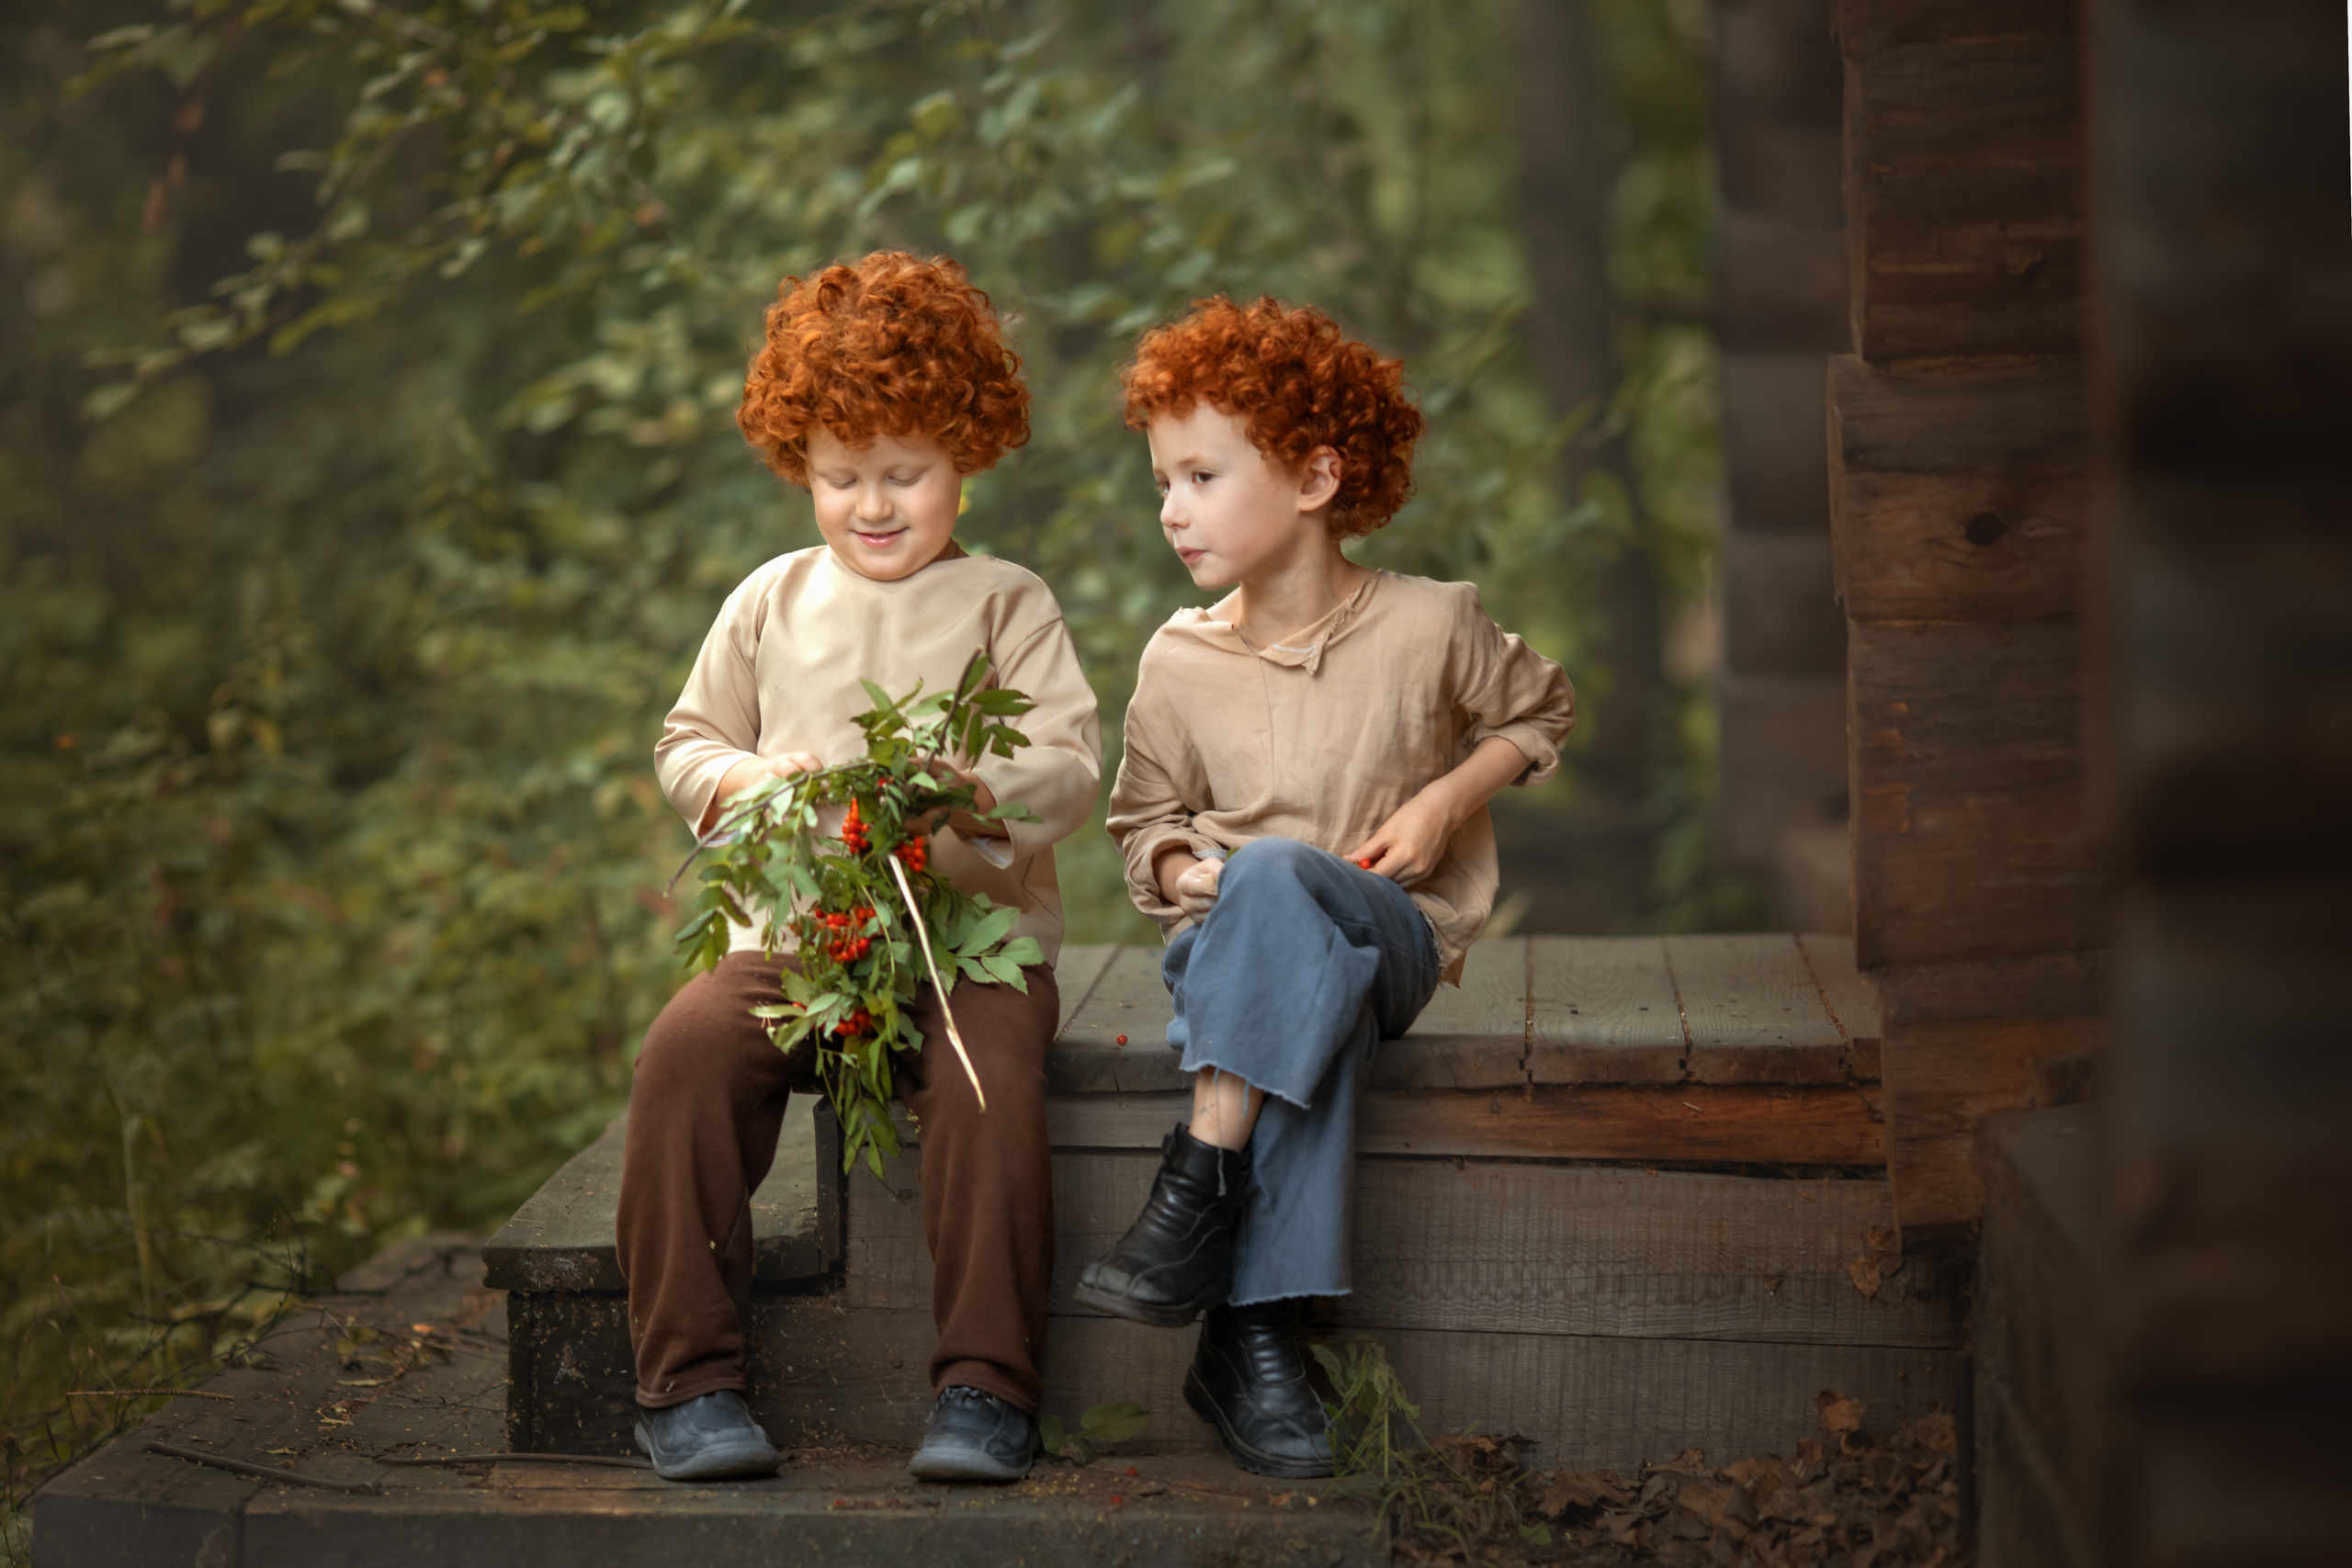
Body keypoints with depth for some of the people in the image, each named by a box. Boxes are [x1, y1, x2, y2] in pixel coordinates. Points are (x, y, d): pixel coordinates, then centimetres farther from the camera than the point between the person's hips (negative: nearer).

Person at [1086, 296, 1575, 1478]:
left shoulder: (1429, 626, -2)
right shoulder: (1179, 661, 5)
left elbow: (1536, 713, 15)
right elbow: (1145, 821, 18)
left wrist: (1445, 801, -3)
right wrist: (1180, 870, -7)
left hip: (1396, 934, -2)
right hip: (1238, 945, 2)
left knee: (1275, 876, -37)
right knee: (1313, 989, -37)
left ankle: (1200, 1181, -37)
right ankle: (1260, 1336, -41)